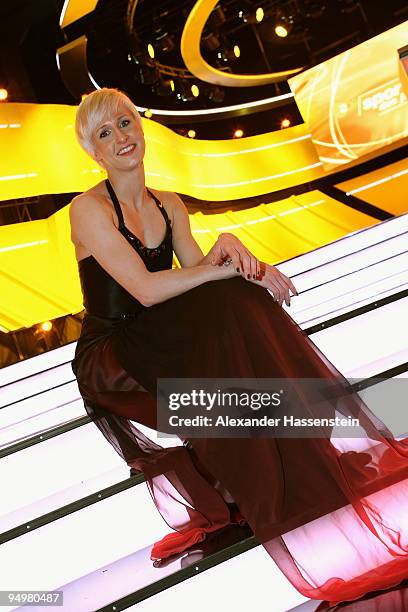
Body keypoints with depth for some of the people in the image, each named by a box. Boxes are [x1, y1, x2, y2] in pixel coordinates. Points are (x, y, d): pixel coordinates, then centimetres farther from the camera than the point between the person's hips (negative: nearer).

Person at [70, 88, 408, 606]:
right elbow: (146, 289, -22)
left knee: (240, 303, -24)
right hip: (109, 356, -5)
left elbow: (198, 276, 1)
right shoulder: (89, 209, -11)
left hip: (159, 341, 5)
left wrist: (224, 252, -21)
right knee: (225, 315, -30)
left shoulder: (168, 206, 11)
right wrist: (230, 265, -22)